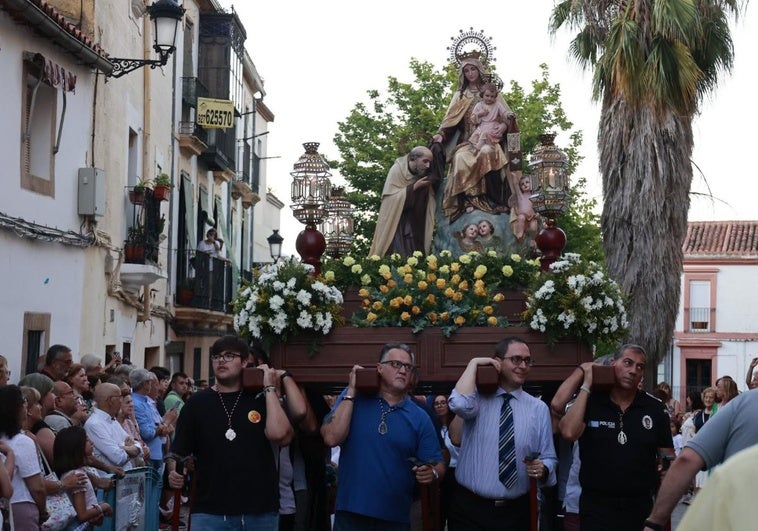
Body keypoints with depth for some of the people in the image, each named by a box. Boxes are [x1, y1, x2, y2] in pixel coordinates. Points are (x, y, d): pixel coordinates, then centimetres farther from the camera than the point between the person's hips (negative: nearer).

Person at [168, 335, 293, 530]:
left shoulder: (262, 399, 4)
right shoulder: (198, 402, 5)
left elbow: (280, 435, -14)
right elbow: (177, 452, 5)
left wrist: (269, 388, -8)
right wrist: (175, 471, -16)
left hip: (260, 512, 0)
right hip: (210, 512, 0)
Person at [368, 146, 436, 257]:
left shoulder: (423, 174, 1)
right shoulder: (397, 170, -12)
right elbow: (391, 197, -18)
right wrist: (413, 188, -22)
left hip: (415, 226, 4)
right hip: (395, 223, -4)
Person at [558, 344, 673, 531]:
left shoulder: (655, 408, 4)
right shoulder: (590, 402, 0)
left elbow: (667, 458, 10)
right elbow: (569, 433, -19)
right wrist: (586, 385, -12)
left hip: (640, 507, 2)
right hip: (596, 507, -2)